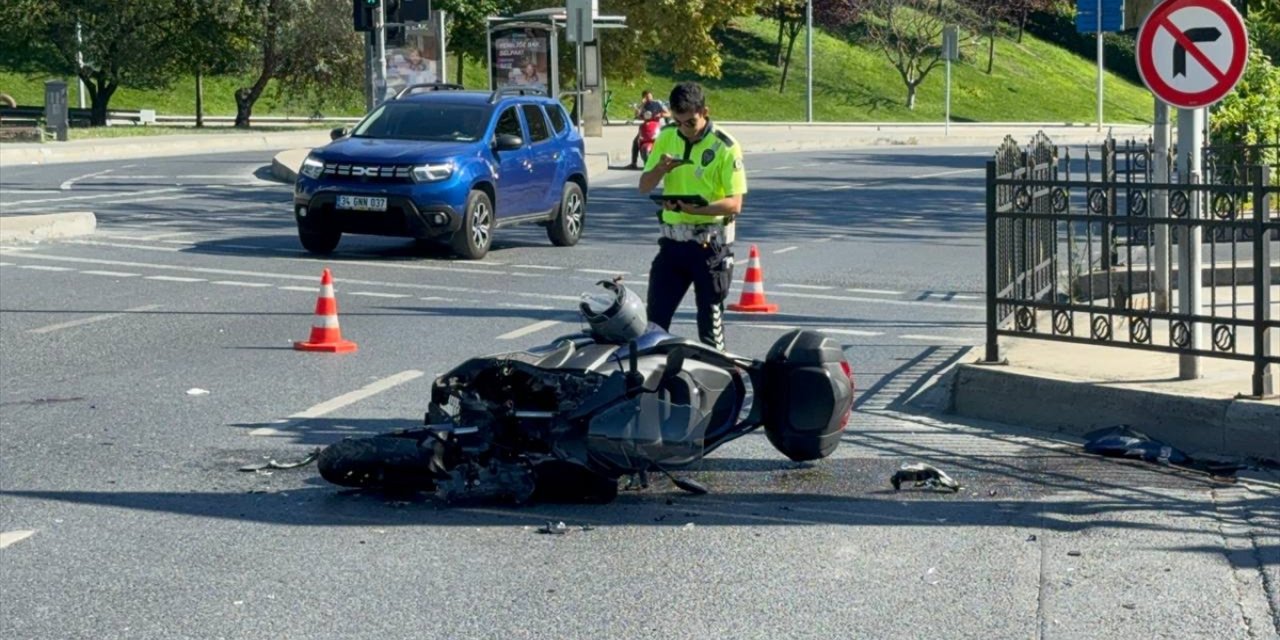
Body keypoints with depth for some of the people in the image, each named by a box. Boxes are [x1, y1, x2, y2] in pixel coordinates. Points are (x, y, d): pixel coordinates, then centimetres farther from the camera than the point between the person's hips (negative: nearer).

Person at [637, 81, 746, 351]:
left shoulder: (725, 147, -9)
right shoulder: (667, 138, 7)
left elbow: (734, 204, -13)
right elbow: (644, 187, 11)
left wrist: (694, 208, -28)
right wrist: (660, 169, -11)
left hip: (710, 243, -5)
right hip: (673, 240, 5)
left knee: (710, 317, 1)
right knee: (655, 315, 4)